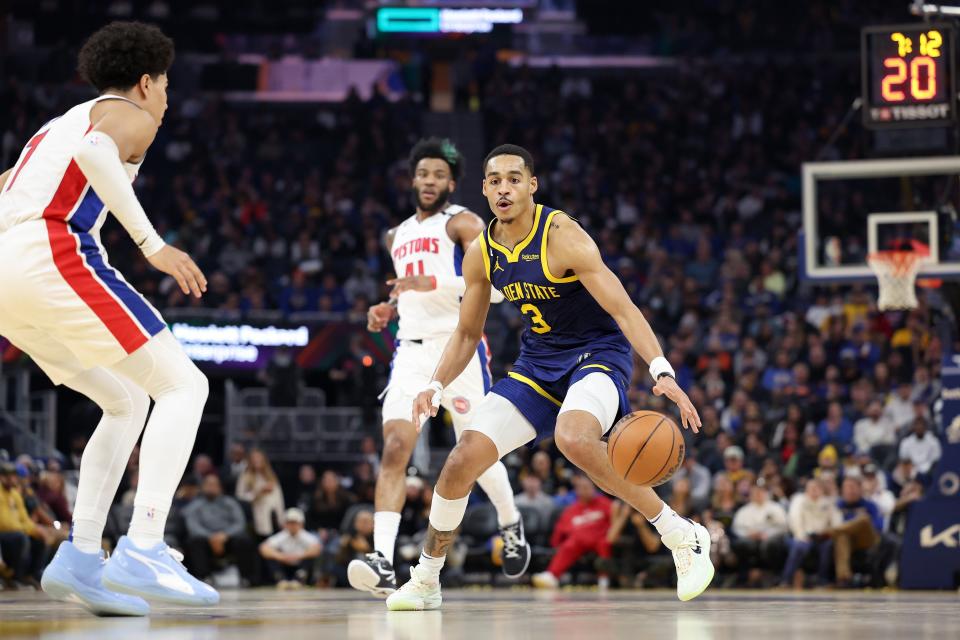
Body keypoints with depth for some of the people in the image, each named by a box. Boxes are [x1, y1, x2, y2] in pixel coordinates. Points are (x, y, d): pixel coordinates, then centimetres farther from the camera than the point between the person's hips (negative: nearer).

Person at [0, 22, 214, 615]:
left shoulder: (56, 126, 35)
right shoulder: (130, 116, 9)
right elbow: (94, 151, -16)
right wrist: (152, 243, -19)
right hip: (54, 254, -8)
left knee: (129, 402, 20)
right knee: (184, 386, -4)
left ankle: (80, 558, 6)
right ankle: (142, 552, -19)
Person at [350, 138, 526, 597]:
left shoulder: (463, 224, -2)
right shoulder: (398, 236, 20)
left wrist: (434, 284, -27)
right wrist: (388, 310, 12)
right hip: (412, 349, 5)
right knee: (395, 448, -14)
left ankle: (511, 525, 36)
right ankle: (382, 563, -25)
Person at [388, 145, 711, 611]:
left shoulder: (562, 236, -21)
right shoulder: (481, 253, -1)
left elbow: (622, 308, -26)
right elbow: (467, 333, 12)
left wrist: (662, 371, -39)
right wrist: (436, 385, -4)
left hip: (599, 353, -6)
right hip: (538, 362, 6)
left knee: (574, 439, -37)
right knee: (462, 460, -6)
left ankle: (683, 538, -22)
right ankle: (425, 581, 14)